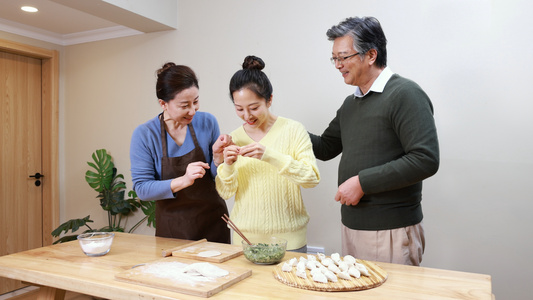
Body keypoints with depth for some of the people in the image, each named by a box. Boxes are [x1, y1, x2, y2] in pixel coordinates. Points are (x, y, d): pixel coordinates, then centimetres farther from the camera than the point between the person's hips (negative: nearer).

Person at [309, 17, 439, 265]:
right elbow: (325, 148, 20)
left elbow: (425, 160, -21)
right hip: (351, 224, 8)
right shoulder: (350, 103, 13)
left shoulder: (405, 94, -12)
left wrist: (363, 182, -19)